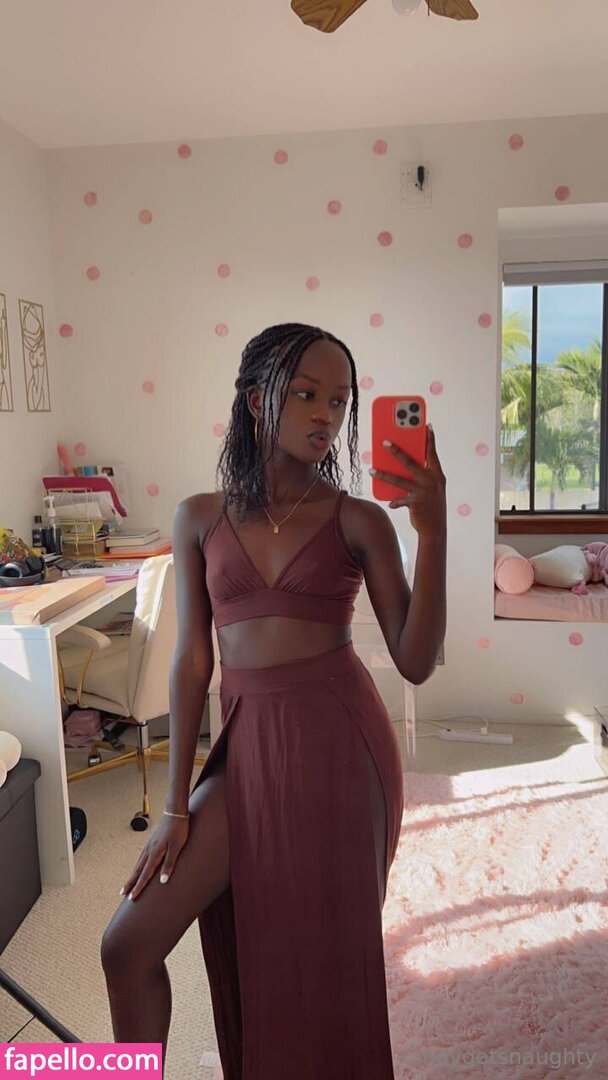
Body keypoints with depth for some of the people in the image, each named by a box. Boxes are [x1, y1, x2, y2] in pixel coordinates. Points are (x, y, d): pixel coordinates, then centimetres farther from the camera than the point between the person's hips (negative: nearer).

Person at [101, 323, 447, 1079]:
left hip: (340, 745, -2)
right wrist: (175, 806, 3)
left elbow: (416, 663, -8)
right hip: (249, 748, 2)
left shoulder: (359, 521, -3)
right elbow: (191, 661, 2)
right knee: (127, 946, 4)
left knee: (326, 967, 13)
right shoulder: (201, 519, 2)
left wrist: (432, 535, -18)